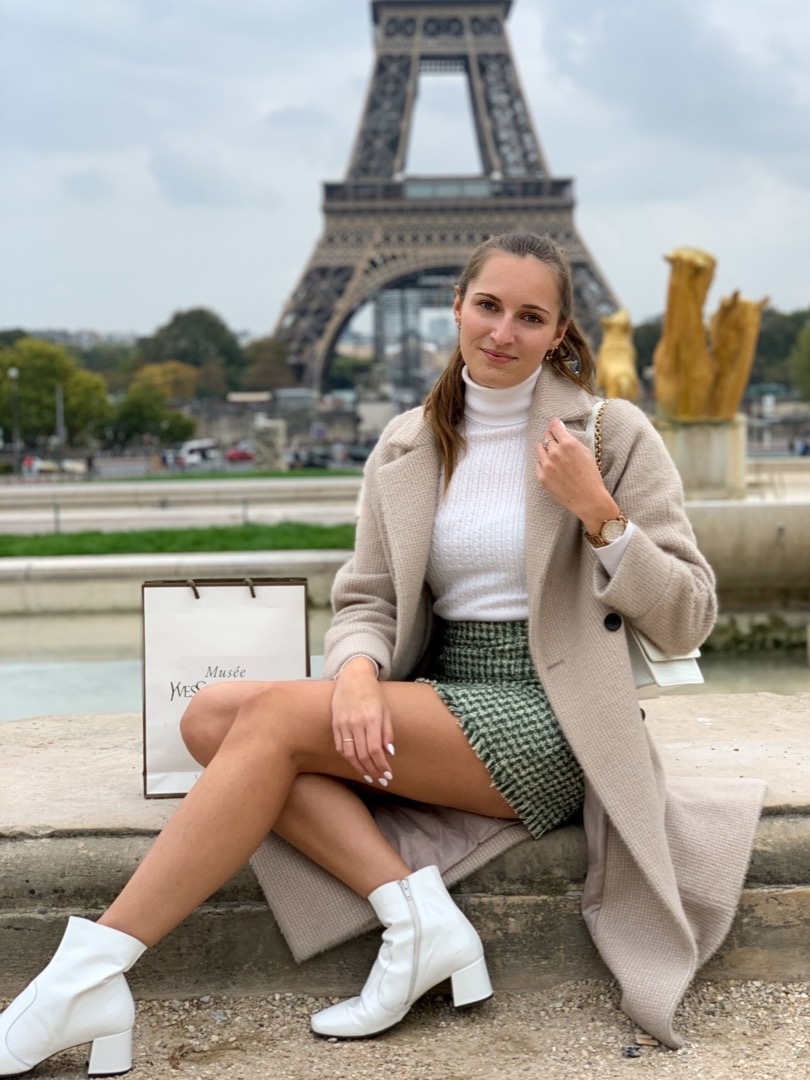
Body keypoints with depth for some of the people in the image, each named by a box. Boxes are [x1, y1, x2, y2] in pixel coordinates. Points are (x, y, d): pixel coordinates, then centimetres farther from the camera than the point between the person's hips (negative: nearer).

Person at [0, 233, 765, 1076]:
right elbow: (367, 599, 9)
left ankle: (90, 975, -21)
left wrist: (598, 513, -17)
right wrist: (358, 670, -14)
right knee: (211, 714, -18)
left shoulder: (613, 435, 0)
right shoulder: (407, 446, 11)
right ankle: (416, 915, -22)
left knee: (278, 714, -24)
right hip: (441, 701, 6)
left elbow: (686, 621, -1)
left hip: (545, 721, -6)